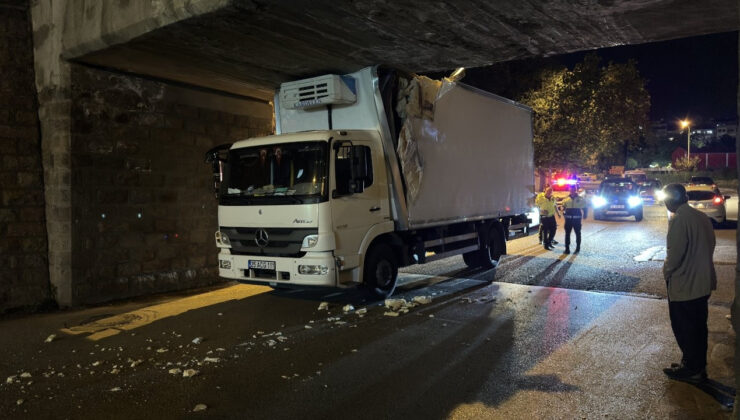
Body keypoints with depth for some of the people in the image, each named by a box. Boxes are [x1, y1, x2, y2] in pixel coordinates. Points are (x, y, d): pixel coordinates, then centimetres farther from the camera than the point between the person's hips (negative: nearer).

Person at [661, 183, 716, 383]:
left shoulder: (679, 220, -21)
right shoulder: (702, 217, 6)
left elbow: (674, 253, -22)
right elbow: (710, 246, 12)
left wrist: (667, 271, -4)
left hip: (684, 284, -8)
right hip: (703, 282, 9)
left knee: (684, 328, 6)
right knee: (698, 327, 18)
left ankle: (691, 369, 17)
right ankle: (699, 366, 30)